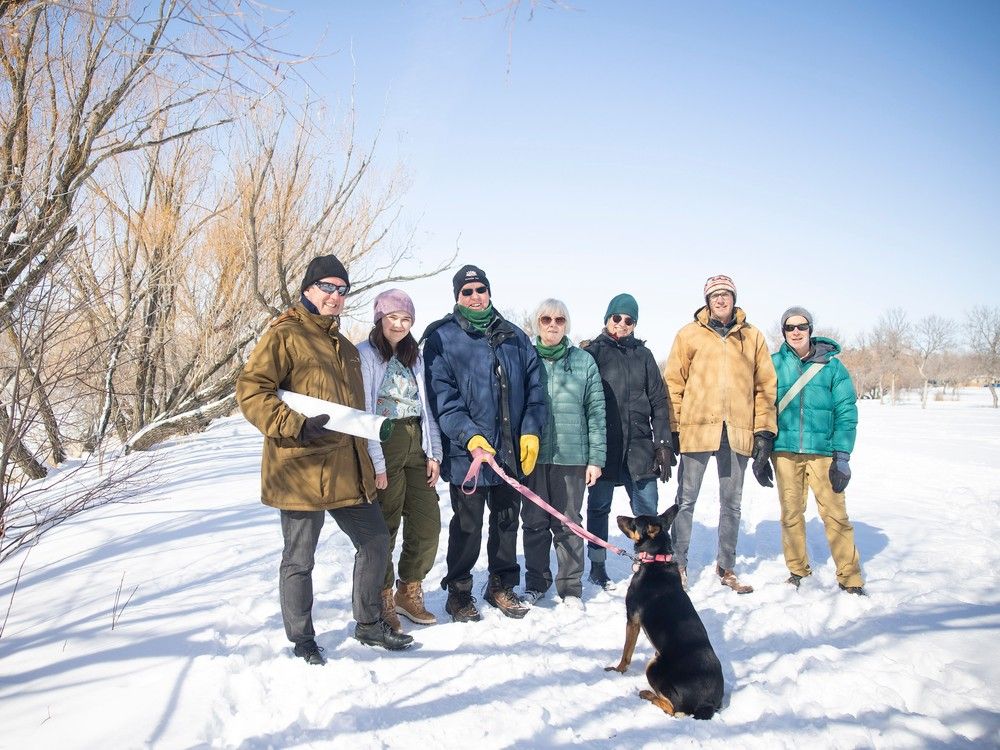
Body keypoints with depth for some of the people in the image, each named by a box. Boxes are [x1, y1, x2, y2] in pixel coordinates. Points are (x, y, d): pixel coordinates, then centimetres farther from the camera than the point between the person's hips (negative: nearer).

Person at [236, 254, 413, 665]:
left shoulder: (344, 346, 19)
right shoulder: (284, 335, -7)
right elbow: (250, 390, -15)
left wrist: (366, 461, 25)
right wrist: (295, 425, -25)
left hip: (347, 470, 8)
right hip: (302, 470, -8)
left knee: (375, 540, 14)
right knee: (300, 559, 6)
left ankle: (369, 623, 31)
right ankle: (302, 639, 25)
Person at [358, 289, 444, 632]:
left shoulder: (413, 356, 16)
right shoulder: (365, 355, -5)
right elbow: (363, 412, -11)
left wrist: (433, 452, 8)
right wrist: (376, 462, -15)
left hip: (416, 446, 6)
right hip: (384, 447, -6)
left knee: (427, 523, 6)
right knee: (384, 527, 1)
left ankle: (409, 593, 23)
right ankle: (383, 600, 18)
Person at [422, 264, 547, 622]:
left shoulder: (514, 336, 10)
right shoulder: (442, 338, -3)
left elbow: (533, 387, 10)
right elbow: (441, 396, -10)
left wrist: (531, 431, -2)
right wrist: (470, 436, -20)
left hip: (513, 449, 4)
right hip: (466, 451, -4)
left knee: (507, 520, 15)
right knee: (467, 525, 6)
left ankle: (501, 585, 31)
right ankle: (458, 591, 23)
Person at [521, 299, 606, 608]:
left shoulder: (584, 361, 4)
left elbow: (596, 411, 3)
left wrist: (596, 458, -1)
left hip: (571, 455, 0)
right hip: (532, 454, 1)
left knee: (568, 523, 7)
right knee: (534, 521, 9)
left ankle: (570, 586, 20)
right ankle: (535, 582, 25)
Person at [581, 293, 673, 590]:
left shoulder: (642, 354, 12)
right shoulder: (592, 351, 2)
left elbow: (659, 401, 11)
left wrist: (663, 445, 4)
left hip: (639, 445, 3)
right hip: (603, 445, -2)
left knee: (647, 509, 3)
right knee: (599, 507, 7)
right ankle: (598, 566, 20)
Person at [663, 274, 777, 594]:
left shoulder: (753, 336, 9)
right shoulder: (689, 335, 3)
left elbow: (765, 386, 8)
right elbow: (673, 383, 1)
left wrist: (764, 430, 2)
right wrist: (671, 429, -4)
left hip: (738, 432, 2)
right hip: (697, 427, -2)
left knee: (731, 502, 12)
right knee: (686, 499, 4)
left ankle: (726, 567, 26)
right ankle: (678, 564, 16)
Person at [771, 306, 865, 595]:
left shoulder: (831, 365, 2)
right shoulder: (775, 363, 4)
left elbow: (846, 411, 0)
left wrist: (842, 456, -6)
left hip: (822, 451, -1)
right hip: (785, 450, 1)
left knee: (835, 513, -4)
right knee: (791, 512, 8)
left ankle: (850, 577, 8)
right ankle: (797, 570, 24)